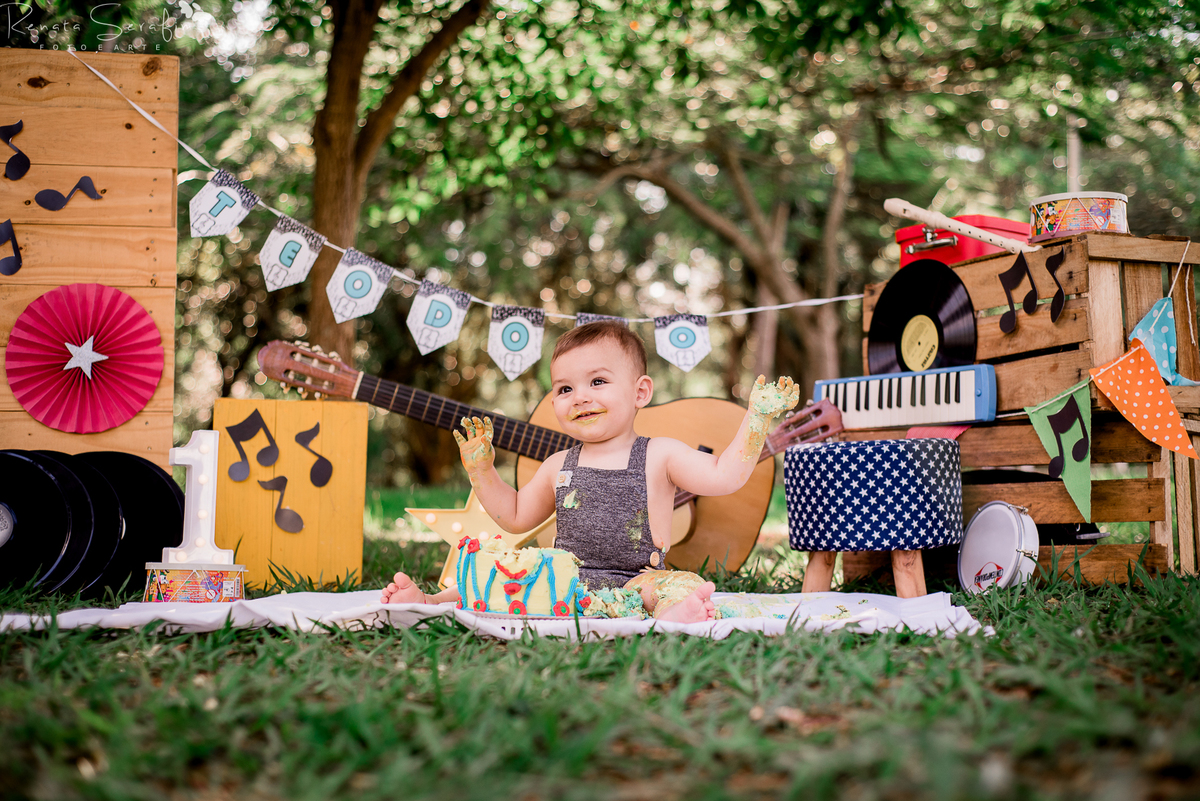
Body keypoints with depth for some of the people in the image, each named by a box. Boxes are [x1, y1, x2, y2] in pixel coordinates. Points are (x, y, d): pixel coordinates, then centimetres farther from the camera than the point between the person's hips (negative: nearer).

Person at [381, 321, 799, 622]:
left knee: (682, 583, -35)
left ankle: (671, 615, -64)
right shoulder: (559, 466, 17)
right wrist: (482, 470, 17)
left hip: (635, 583, -5)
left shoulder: (659, 455, 5)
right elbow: (516, 516, 28)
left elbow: (725, 475, -3)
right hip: (562, 583, 5)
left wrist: (757, 417, -9)